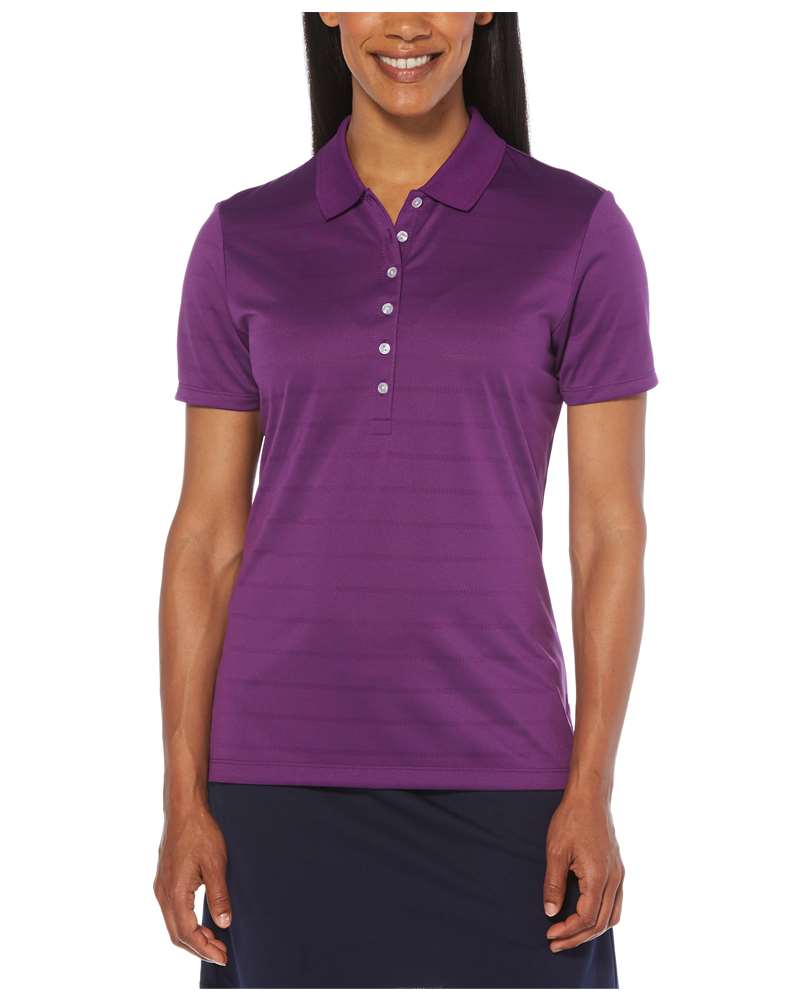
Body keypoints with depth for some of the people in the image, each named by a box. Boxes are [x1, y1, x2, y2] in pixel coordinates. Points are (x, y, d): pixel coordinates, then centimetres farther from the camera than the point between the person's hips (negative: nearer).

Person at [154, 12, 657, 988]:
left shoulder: (581, 231, 0)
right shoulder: (242, 242, 4)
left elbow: (610, 531, -2)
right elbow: (206, 538, 4)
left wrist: (591, 793, -8)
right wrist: (184, 801, -1)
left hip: (493, 768, -1)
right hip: (288, 767, 1)